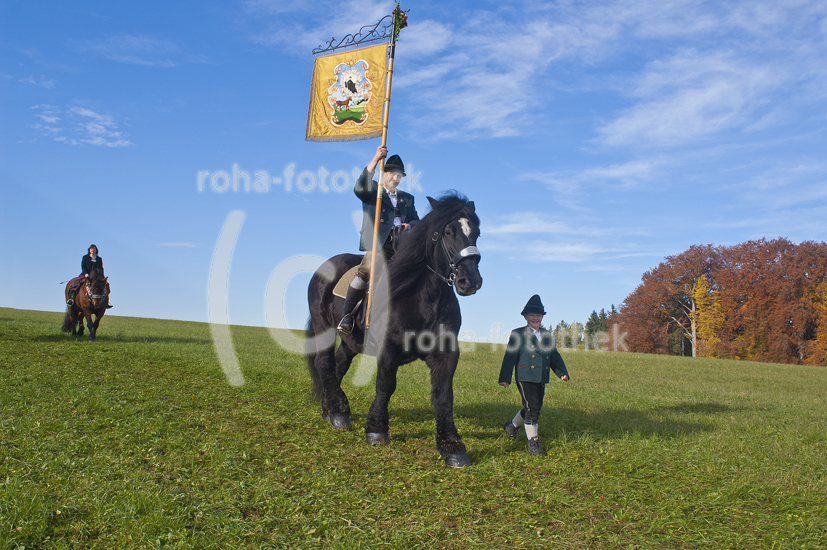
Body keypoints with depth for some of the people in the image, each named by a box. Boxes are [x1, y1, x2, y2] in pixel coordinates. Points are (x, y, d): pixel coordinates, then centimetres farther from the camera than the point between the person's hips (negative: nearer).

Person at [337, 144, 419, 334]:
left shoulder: (407, 198, 30)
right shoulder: (372, 191, 17)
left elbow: (416, 220, 24)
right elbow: (360, 188, -6)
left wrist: (410, 225, -3)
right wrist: (375, 160, -14)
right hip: (378, 243, -5)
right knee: (365, 272, -26)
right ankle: (346, 315, -19)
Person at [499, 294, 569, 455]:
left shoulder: (547, 335, 16)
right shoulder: (518, 334, -1)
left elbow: (554, 356, 19)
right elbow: (510, 356, -4)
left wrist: (562, 372, 5)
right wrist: (505, 378, -8)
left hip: (541, 379, 6)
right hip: (525, 378, -6)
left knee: (535, 407, 13)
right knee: (532, 407, -10)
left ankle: (512, 425, 37)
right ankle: (533, 442, -1)